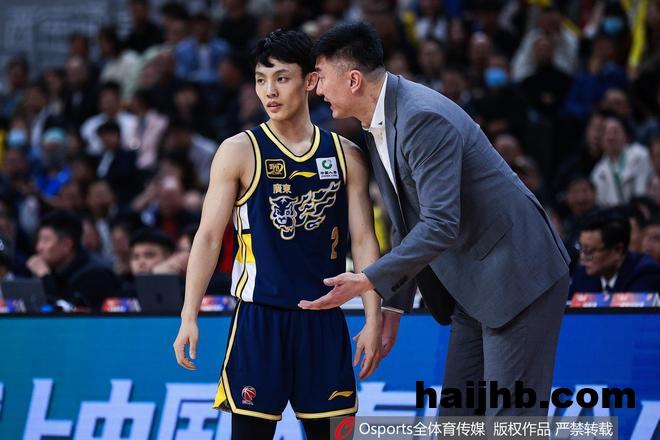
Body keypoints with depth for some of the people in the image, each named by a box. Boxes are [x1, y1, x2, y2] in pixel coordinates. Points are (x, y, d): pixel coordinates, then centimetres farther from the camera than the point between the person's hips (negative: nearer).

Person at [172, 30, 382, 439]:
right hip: (260, 315, -3)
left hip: (323, 318, 3)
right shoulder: (240, 152, -2)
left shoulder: (346, 156, 6)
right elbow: (209, 237, -3)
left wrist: (373, 319, -2)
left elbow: (364, 240, 6)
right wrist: (189, 317, -10)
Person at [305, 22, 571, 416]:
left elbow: (440, 225, -28)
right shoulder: (379, 126, 8)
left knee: (508, 417, -9)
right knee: (458, 416, 10)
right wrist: (393, 307, 13)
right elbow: (408, 225, 16)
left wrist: (368, 281, -27)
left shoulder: (423, 118, -23)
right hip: (474, 284, 10)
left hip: (517, 277, -10)